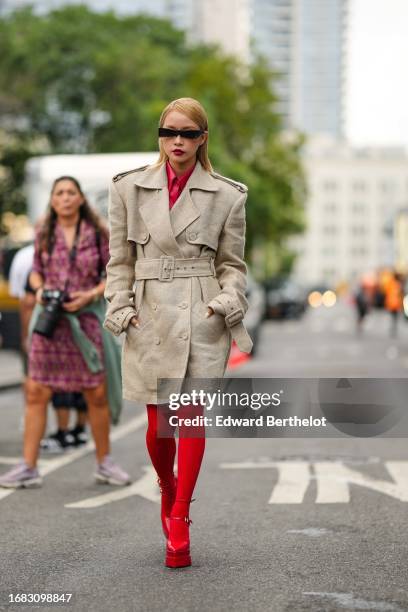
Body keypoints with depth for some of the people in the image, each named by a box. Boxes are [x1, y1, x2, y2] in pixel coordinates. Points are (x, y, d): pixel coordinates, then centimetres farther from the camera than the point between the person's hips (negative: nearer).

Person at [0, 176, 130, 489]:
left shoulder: (97, 234, 0)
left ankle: (105, 463, 20)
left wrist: (90, 295, -12)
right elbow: (36, 272, 15)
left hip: (85, 318, -1)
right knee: (36, 392, -3)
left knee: (97, 393, 4)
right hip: (49, 320, 1)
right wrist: (39, 288, -6)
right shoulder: (44, 235, 5)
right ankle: (28, 468, 4)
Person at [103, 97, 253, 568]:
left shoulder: (227, 195, 4)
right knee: (158, 423, 7)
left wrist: (227, 302, -7)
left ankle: (179, 520, 0)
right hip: (150, 316, 1)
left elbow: (232, 263, 9)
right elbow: (119, 260, 9)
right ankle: (168, 494, 36)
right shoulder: (129, 188, 6)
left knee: (191, 414, -8)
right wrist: (121, 308, -2)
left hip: (201, 319, -1)